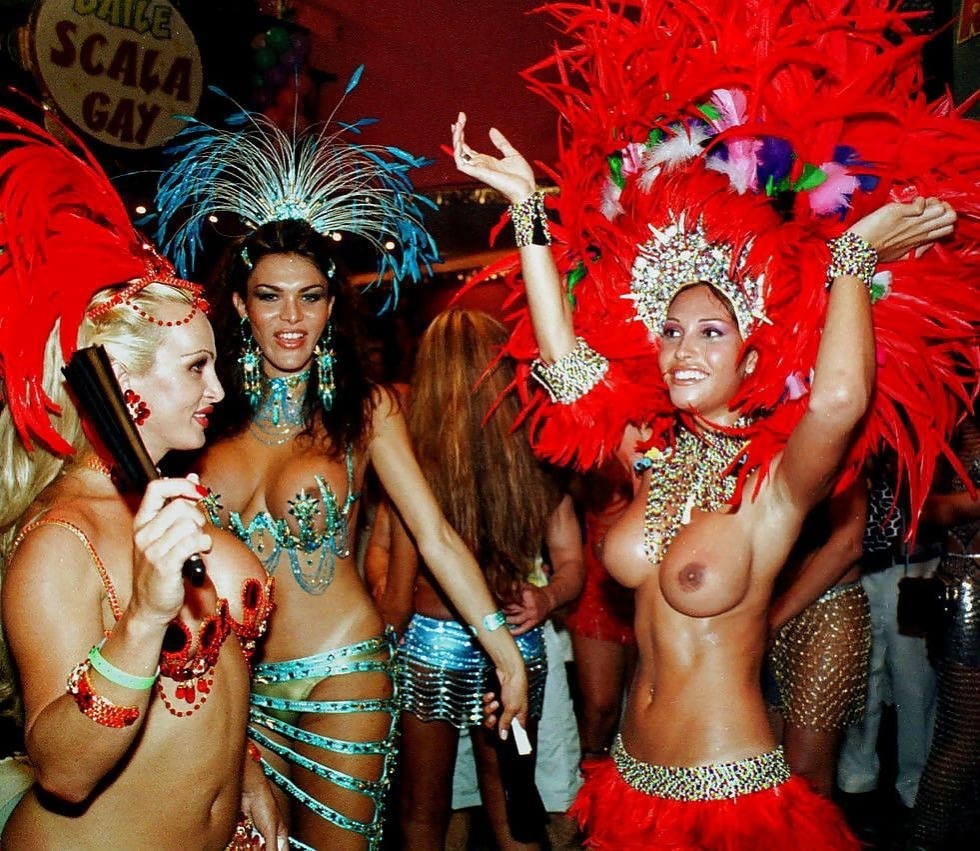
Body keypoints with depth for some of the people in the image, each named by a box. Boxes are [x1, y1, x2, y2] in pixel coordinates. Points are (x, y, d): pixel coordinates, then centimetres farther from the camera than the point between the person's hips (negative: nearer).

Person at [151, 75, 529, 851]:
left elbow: (435, 536, -8)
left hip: (342, 677, -2)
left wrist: (506, 652, -12)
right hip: (234, 680, 3)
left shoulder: (364, 407, -7)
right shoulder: (211, 410, -1)